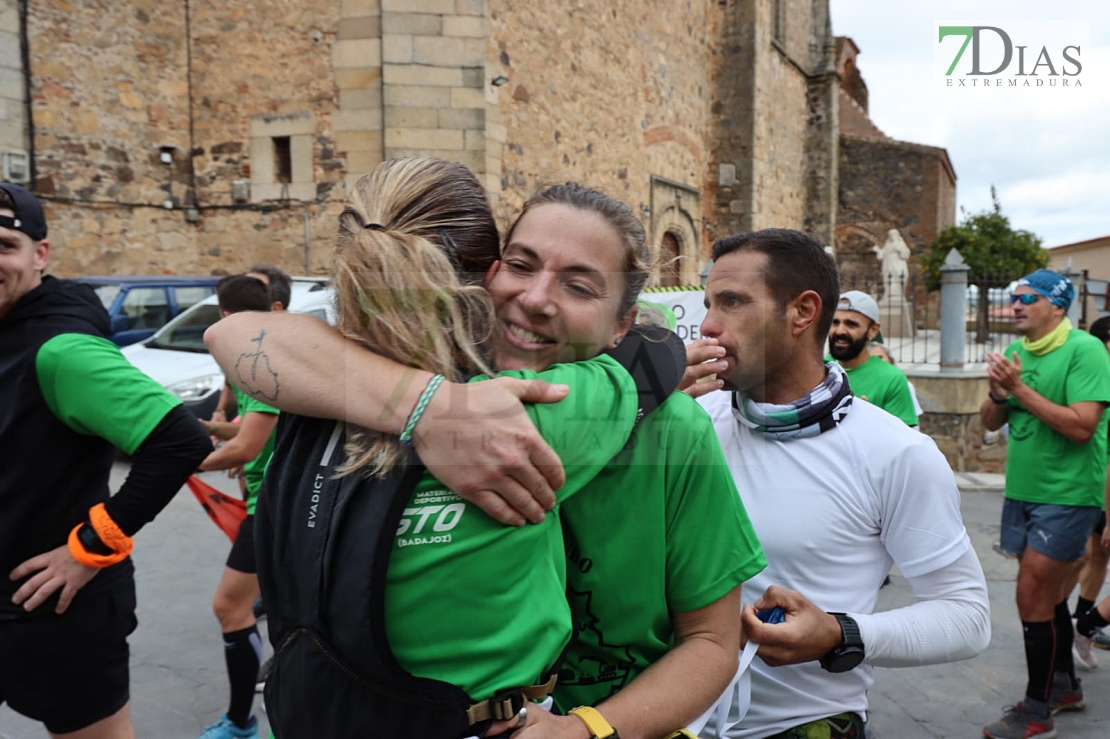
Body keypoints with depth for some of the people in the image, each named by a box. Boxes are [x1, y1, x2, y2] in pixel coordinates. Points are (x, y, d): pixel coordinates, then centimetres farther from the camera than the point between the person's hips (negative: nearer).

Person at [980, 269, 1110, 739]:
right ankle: (1065, 686, 35)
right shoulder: (1019, 353, 8)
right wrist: (998, 392, -13)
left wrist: (1019, 387, -23)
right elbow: (990, 422, 7)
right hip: (1022, 491, 7)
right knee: (1049, 594, 18)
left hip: (1066, 496, -7)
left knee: (1033, 597, -5)